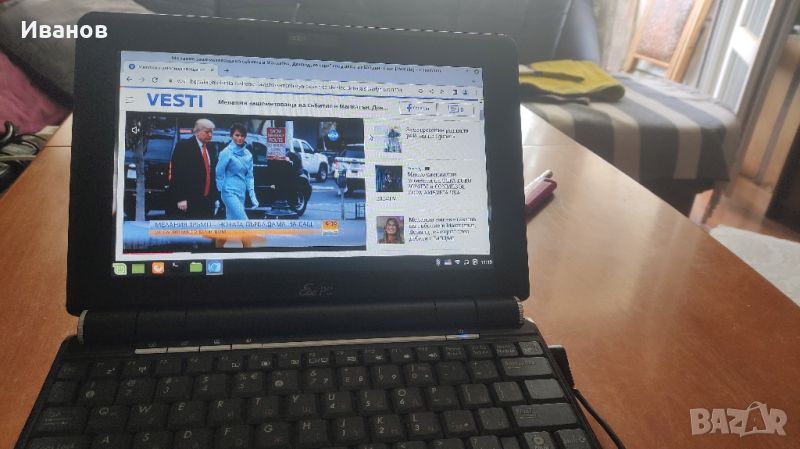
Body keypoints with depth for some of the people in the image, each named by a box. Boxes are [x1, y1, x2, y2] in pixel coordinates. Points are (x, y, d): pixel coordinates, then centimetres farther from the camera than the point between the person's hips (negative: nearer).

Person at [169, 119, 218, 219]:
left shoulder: (210, 150, 16)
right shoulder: (184, 146, -4)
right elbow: (176, 173, -10)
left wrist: (215, 198, 13)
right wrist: (180, 198, -15)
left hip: (208, 202, 6)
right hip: (189, 202, -6)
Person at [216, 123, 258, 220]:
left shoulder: (248, 154, 8)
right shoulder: (226, 152, -9)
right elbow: (219, 174, -5)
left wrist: (252, 196, 5)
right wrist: (218, 197, -3)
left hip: (241, 193, 6)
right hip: (230, 192, -6)